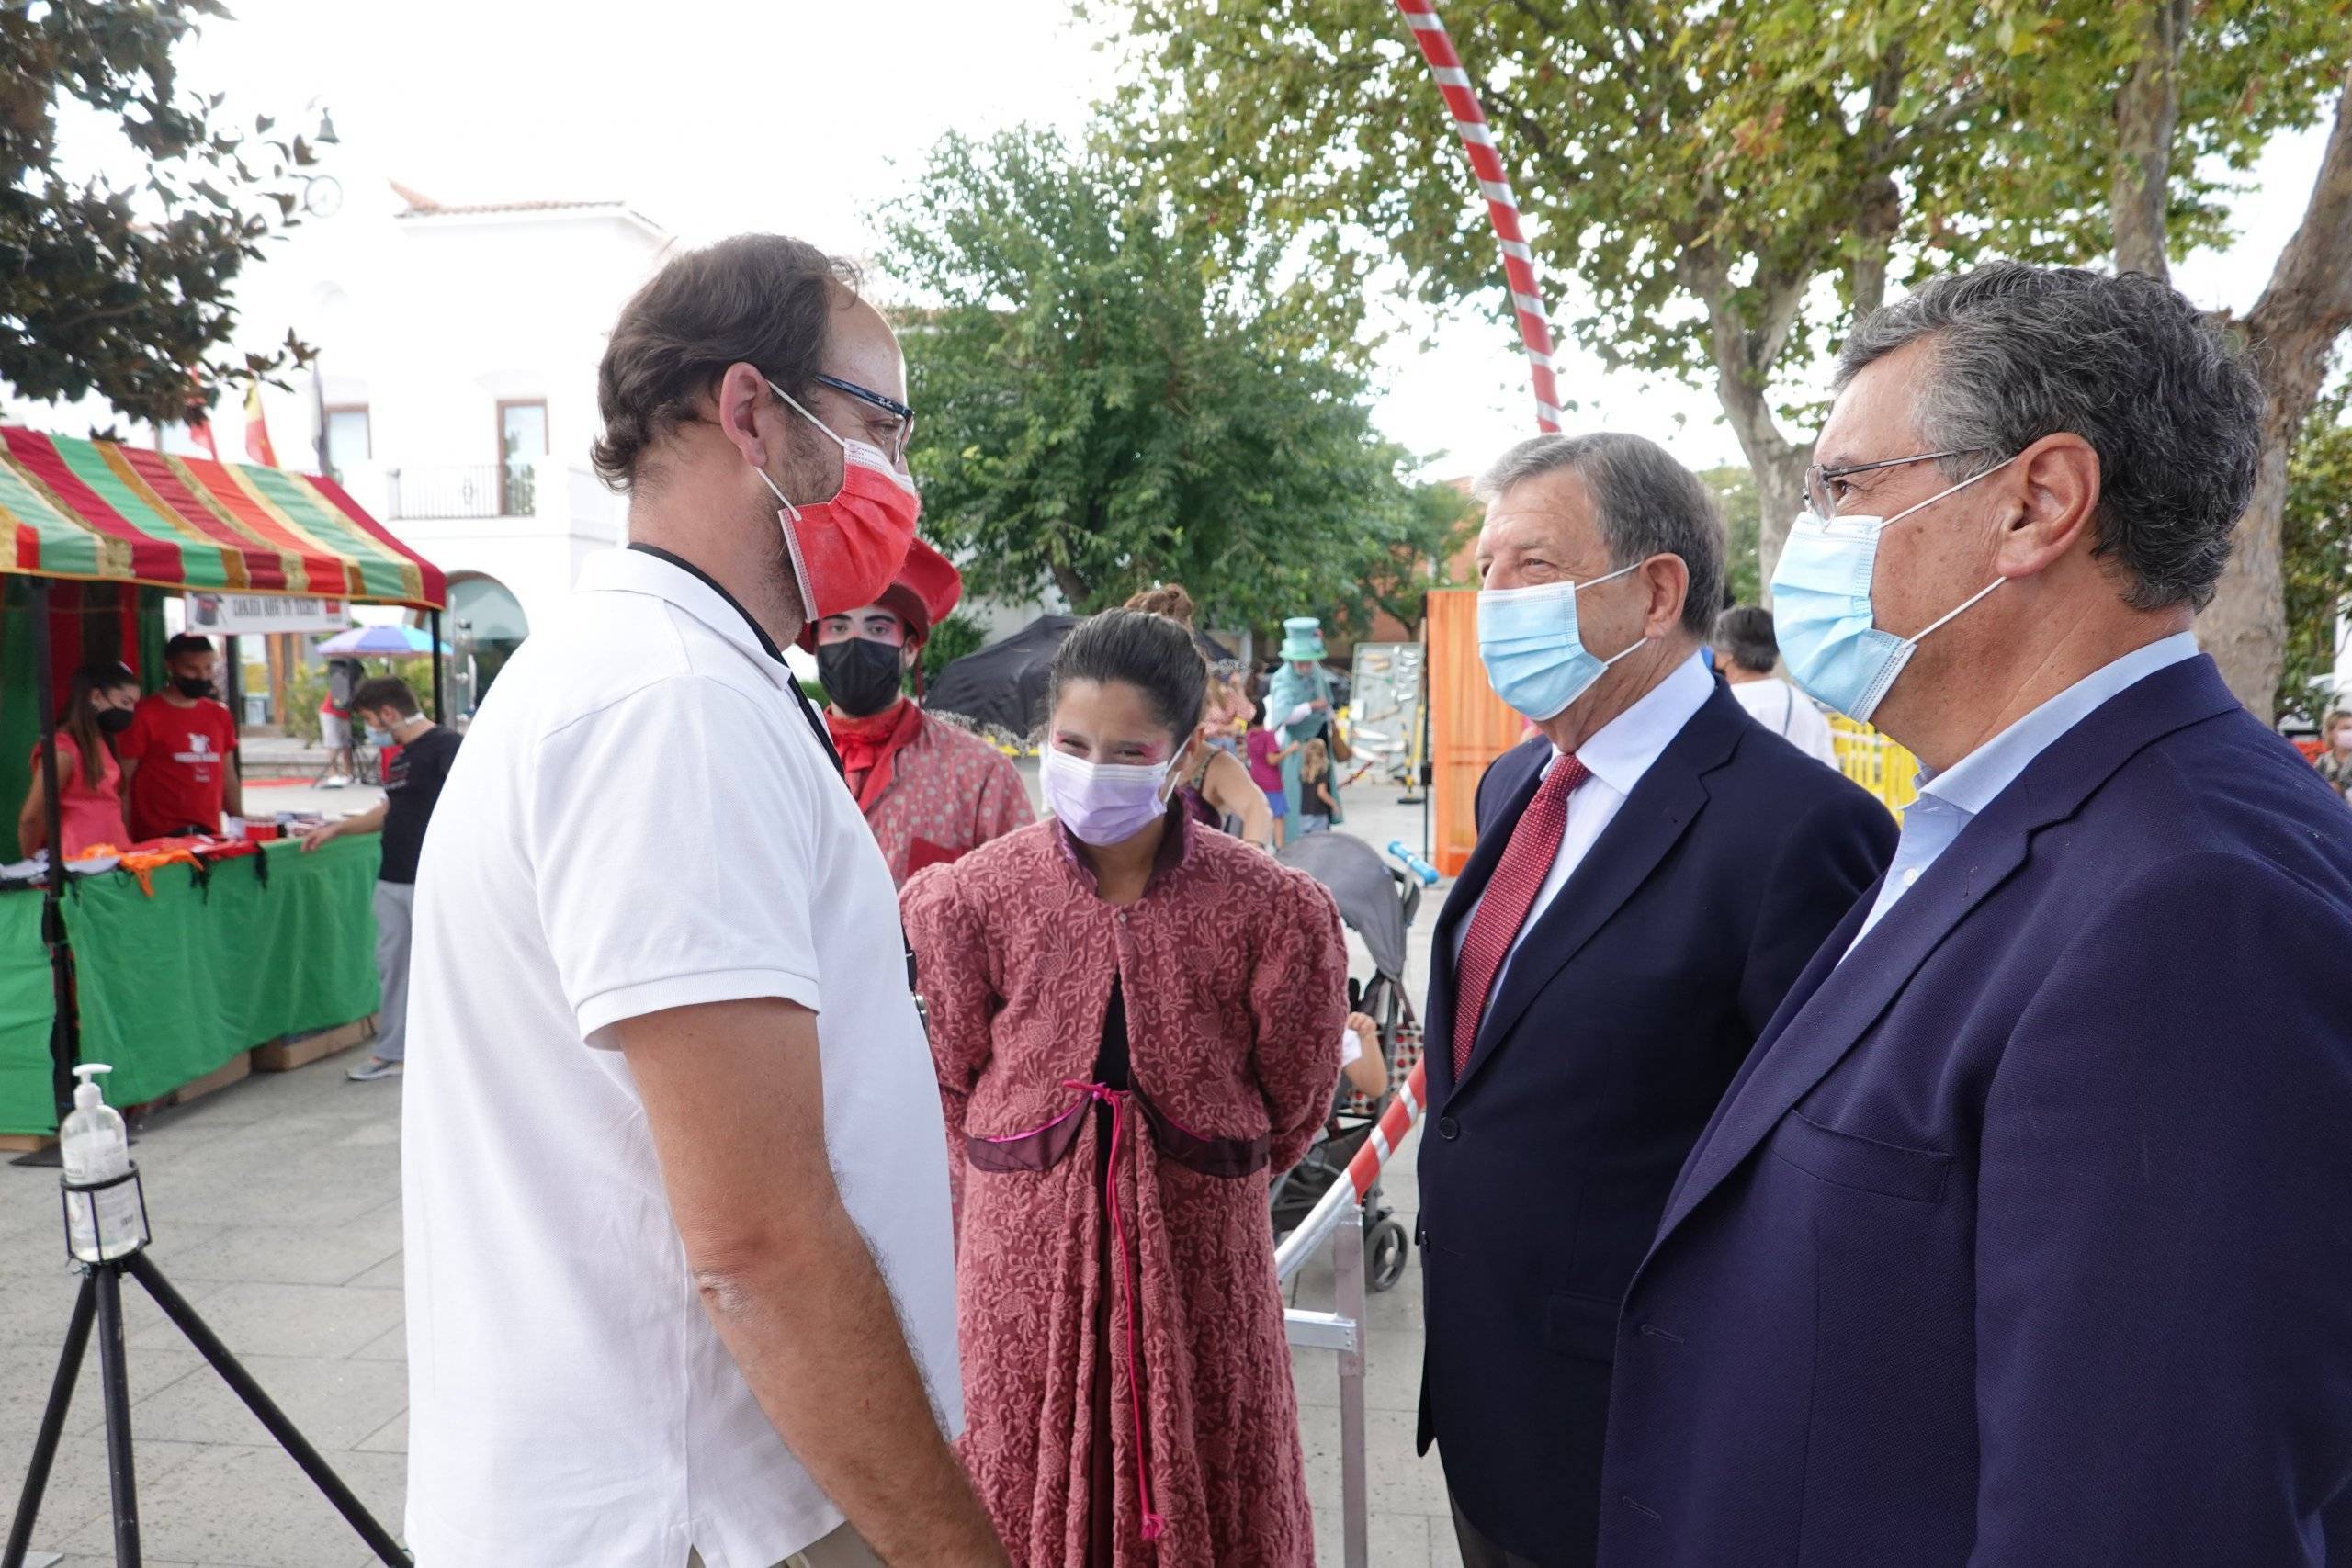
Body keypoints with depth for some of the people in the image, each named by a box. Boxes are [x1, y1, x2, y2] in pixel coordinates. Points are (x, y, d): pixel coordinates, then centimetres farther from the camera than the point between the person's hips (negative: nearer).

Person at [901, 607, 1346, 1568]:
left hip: (1200, 1246, 0)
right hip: (1025, 1243, 1)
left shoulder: (1272, 910, -9)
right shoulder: (976, 897, -7)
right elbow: (956, 1090, 8)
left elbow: (1290, 1106, 4)